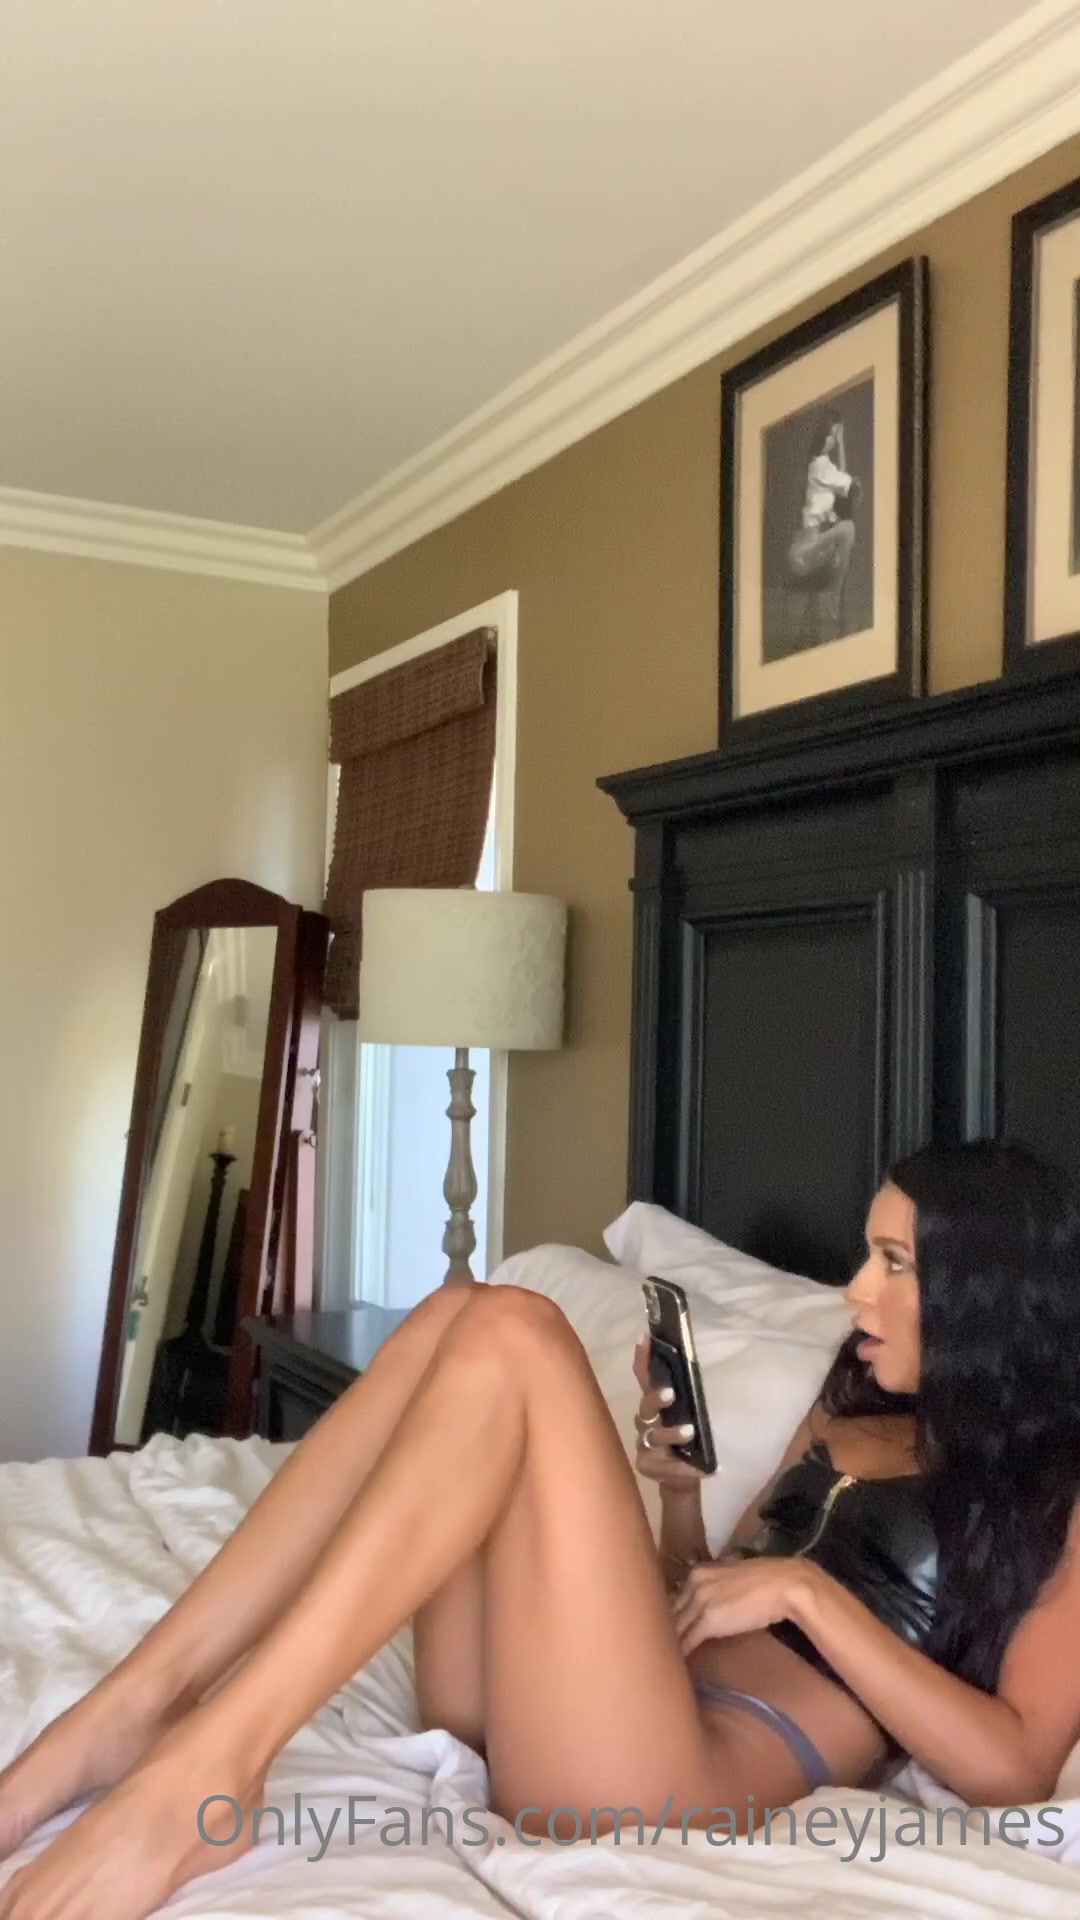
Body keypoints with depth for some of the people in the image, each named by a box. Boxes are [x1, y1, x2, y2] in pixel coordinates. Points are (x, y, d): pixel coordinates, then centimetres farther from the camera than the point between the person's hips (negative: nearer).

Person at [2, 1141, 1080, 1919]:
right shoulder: (847, 1421, 26)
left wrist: (810, 1593, -10)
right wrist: (676, 1490, 9)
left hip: (688, 1775, -7)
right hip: (527, 1700, 7)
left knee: (512, 1337, -21)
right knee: (461, 1317, -9)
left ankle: (206, 1766, -27)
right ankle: (138, 1706, -17)